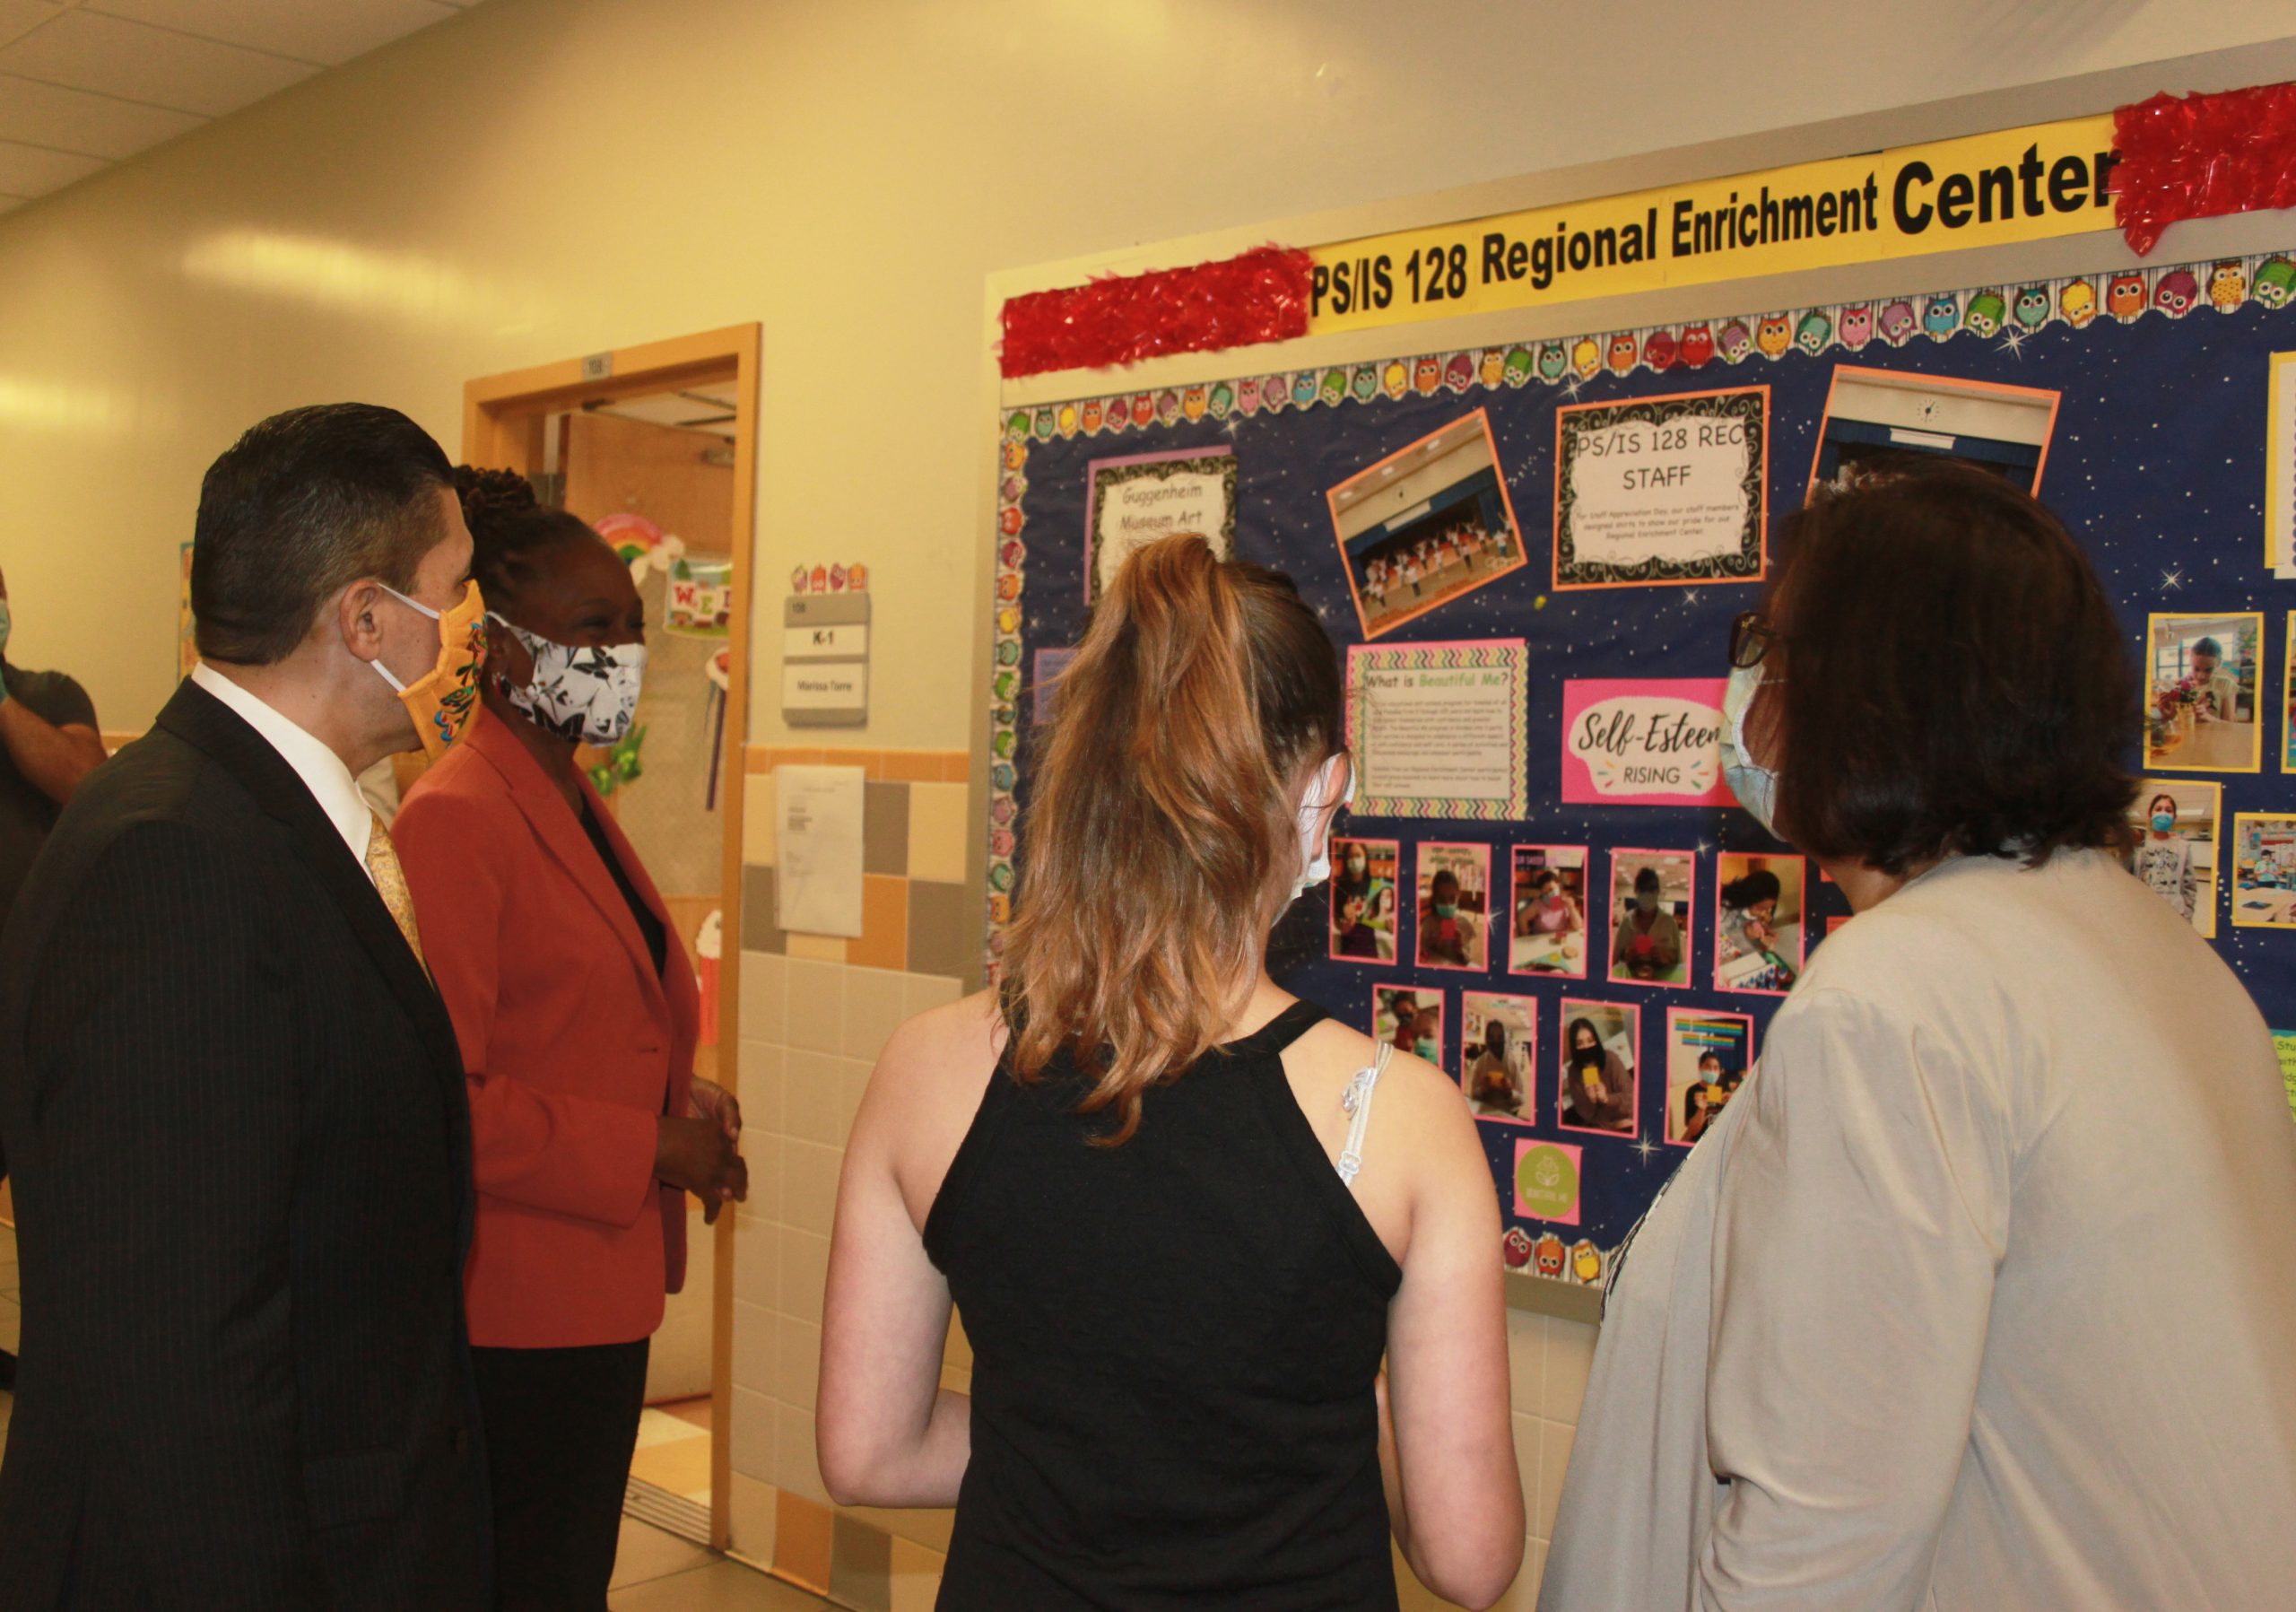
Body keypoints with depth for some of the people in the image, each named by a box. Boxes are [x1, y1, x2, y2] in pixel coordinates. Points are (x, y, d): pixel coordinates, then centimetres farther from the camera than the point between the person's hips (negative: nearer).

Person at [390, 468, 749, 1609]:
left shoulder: (577, 809, 14)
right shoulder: (456, 820, -17)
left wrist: (684, 1099, 6)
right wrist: (649, 1150, -18)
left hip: (598, 1301, 9)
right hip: (519, 1314, -9)